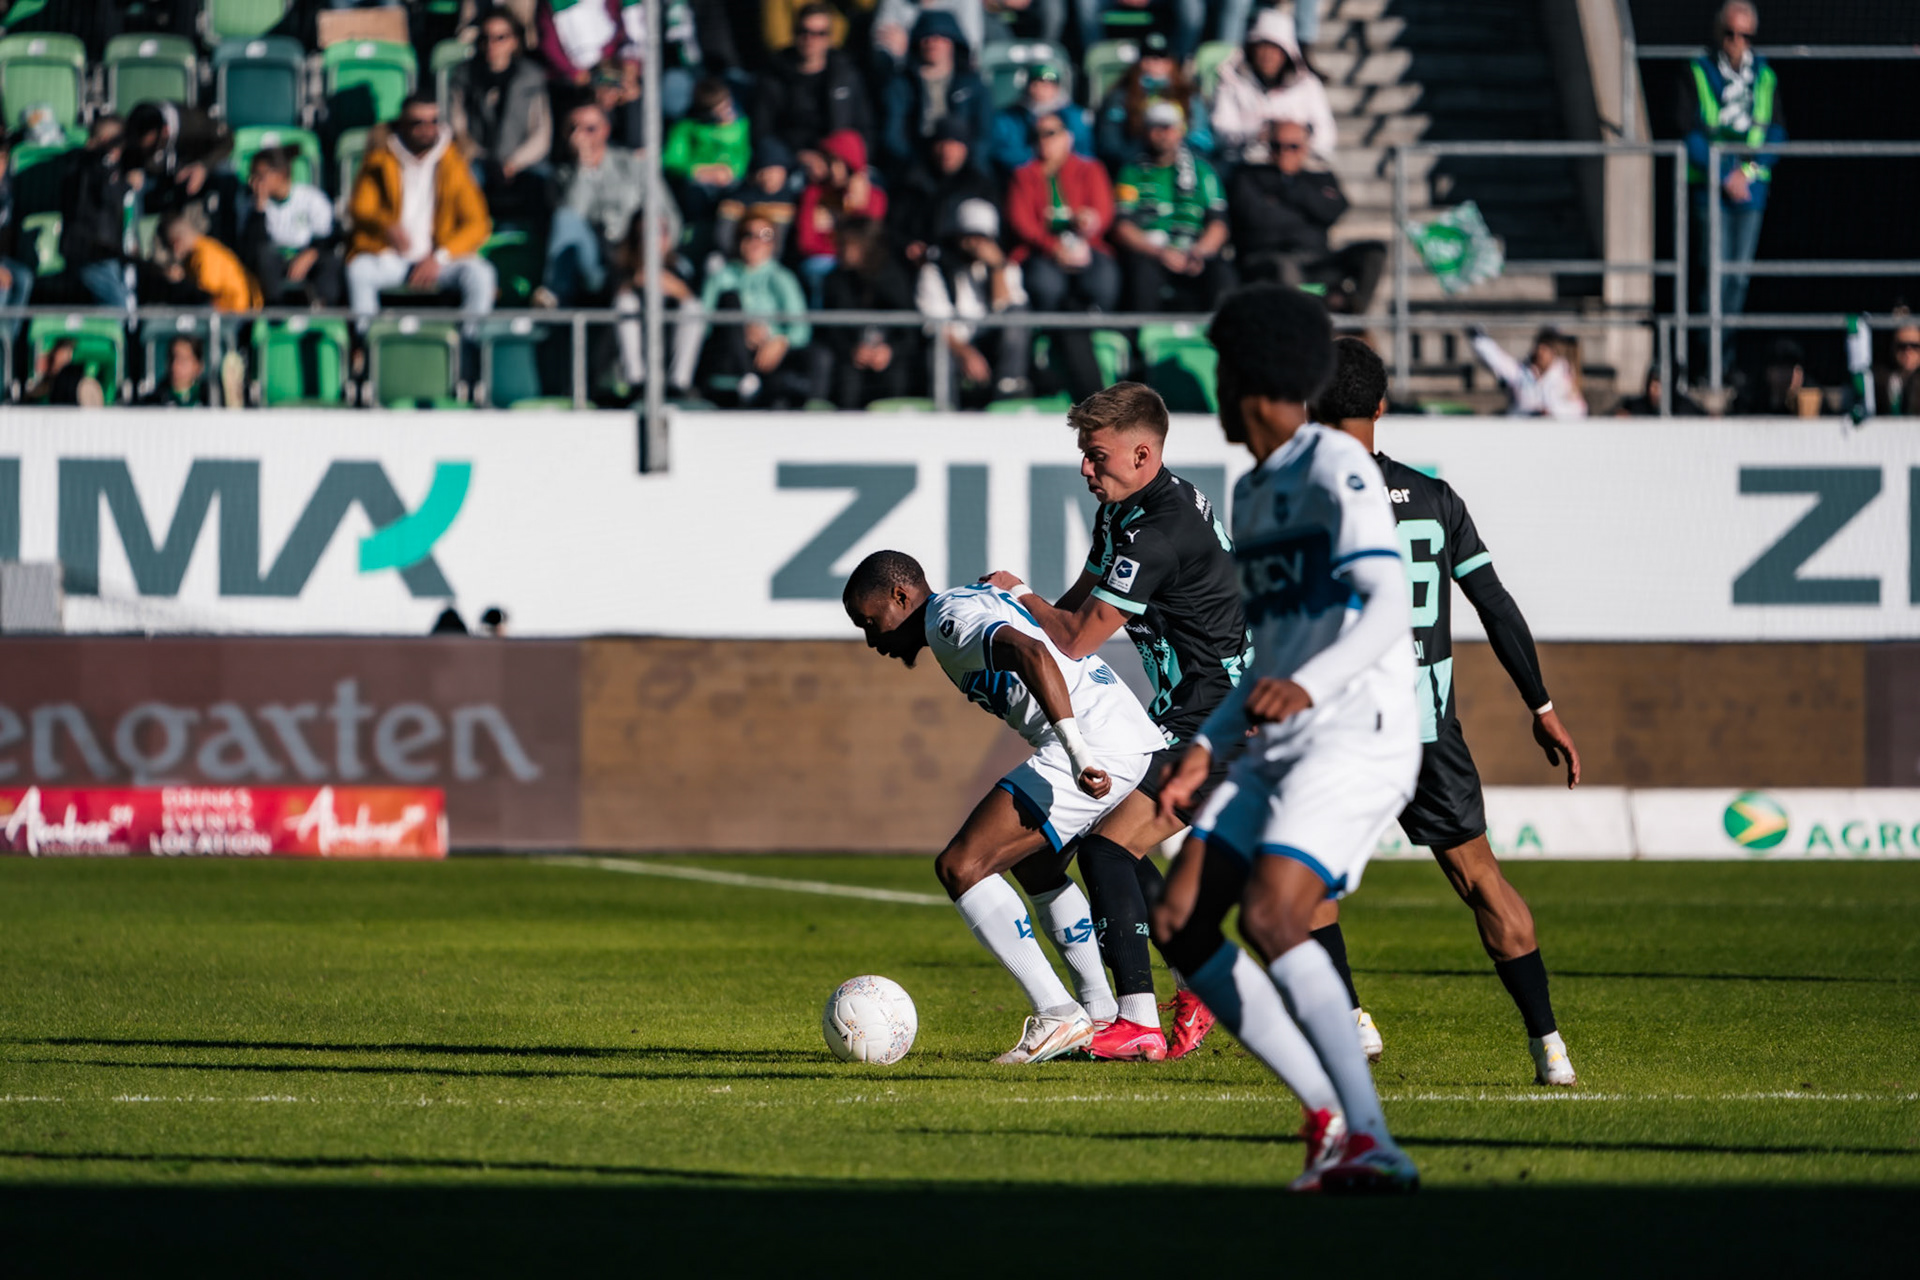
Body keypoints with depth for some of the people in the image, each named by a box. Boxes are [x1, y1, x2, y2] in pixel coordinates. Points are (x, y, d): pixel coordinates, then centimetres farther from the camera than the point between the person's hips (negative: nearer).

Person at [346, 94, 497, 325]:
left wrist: (438, 258, -14)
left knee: (480, 275, -28)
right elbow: (360, 208, -5)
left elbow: (478, 225, 0)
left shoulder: (452, 165, 3)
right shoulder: (380, 161, 4)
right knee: (358, 271, -33)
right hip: (388, 258, -1)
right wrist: (388, 226, -29)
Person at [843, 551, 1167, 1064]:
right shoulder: (979, 602, 26)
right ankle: (1100, 1015, 31)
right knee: (1033, 863, 33)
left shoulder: (950, 616, -7)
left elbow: (1032, 655, -25)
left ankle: (1056, 1014, -14)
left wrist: (1078, 753, -33)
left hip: (1095, 745, -11)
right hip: (1136, 736, 11)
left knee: (960, 867, -12)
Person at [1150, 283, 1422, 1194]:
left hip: (1356, 736, -9)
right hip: (1276, 747, 9)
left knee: (1269, 919, -27)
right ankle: (1331, 1119, 0)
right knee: (1178, 924, -3)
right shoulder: (1252, 494, 20)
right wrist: (1205, 748, 19)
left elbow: (1387, 611, -21)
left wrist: (1308, 688, -38)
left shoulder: (1336, 469, -9)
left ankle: (1372, 1144, -27)